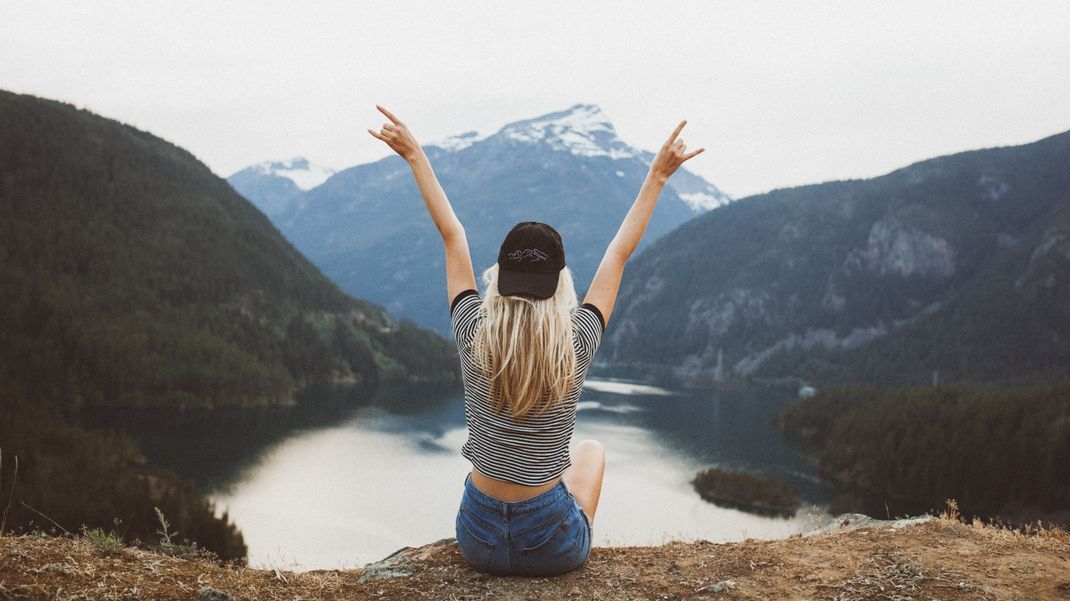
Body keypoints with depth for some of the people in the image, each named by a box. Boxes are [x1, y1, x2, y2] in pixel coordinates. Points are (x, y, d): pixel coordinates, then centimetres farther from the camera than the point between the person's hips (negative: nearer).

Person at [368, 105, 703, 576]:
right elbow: (621, 251, -6)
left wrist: (415, 156, 7)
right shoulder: (575, 346, -16)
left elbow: (452, 235, -2)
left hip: (479, 539, 1)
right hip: (553, 548, -1)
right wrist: (657, 176, 3)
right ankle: (583, 540, 38)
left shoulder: (474, 338, -14)